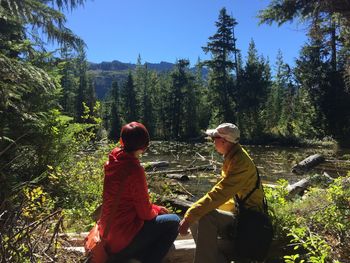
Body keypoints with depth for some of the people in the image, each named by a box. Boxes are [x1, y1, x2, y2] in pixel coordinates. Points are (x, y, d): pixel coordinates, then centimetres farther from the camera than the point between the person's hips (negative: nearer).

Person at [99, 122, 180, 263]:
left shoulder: (113, 162, 0)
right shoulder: (134, 169, -24)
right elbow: (145, 213, -16)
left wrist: (155, 208, 10)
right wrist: (156, 210, 5)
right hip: (124, 239, -8)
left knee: (160, 217, 22)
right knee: (173, 221, 1)